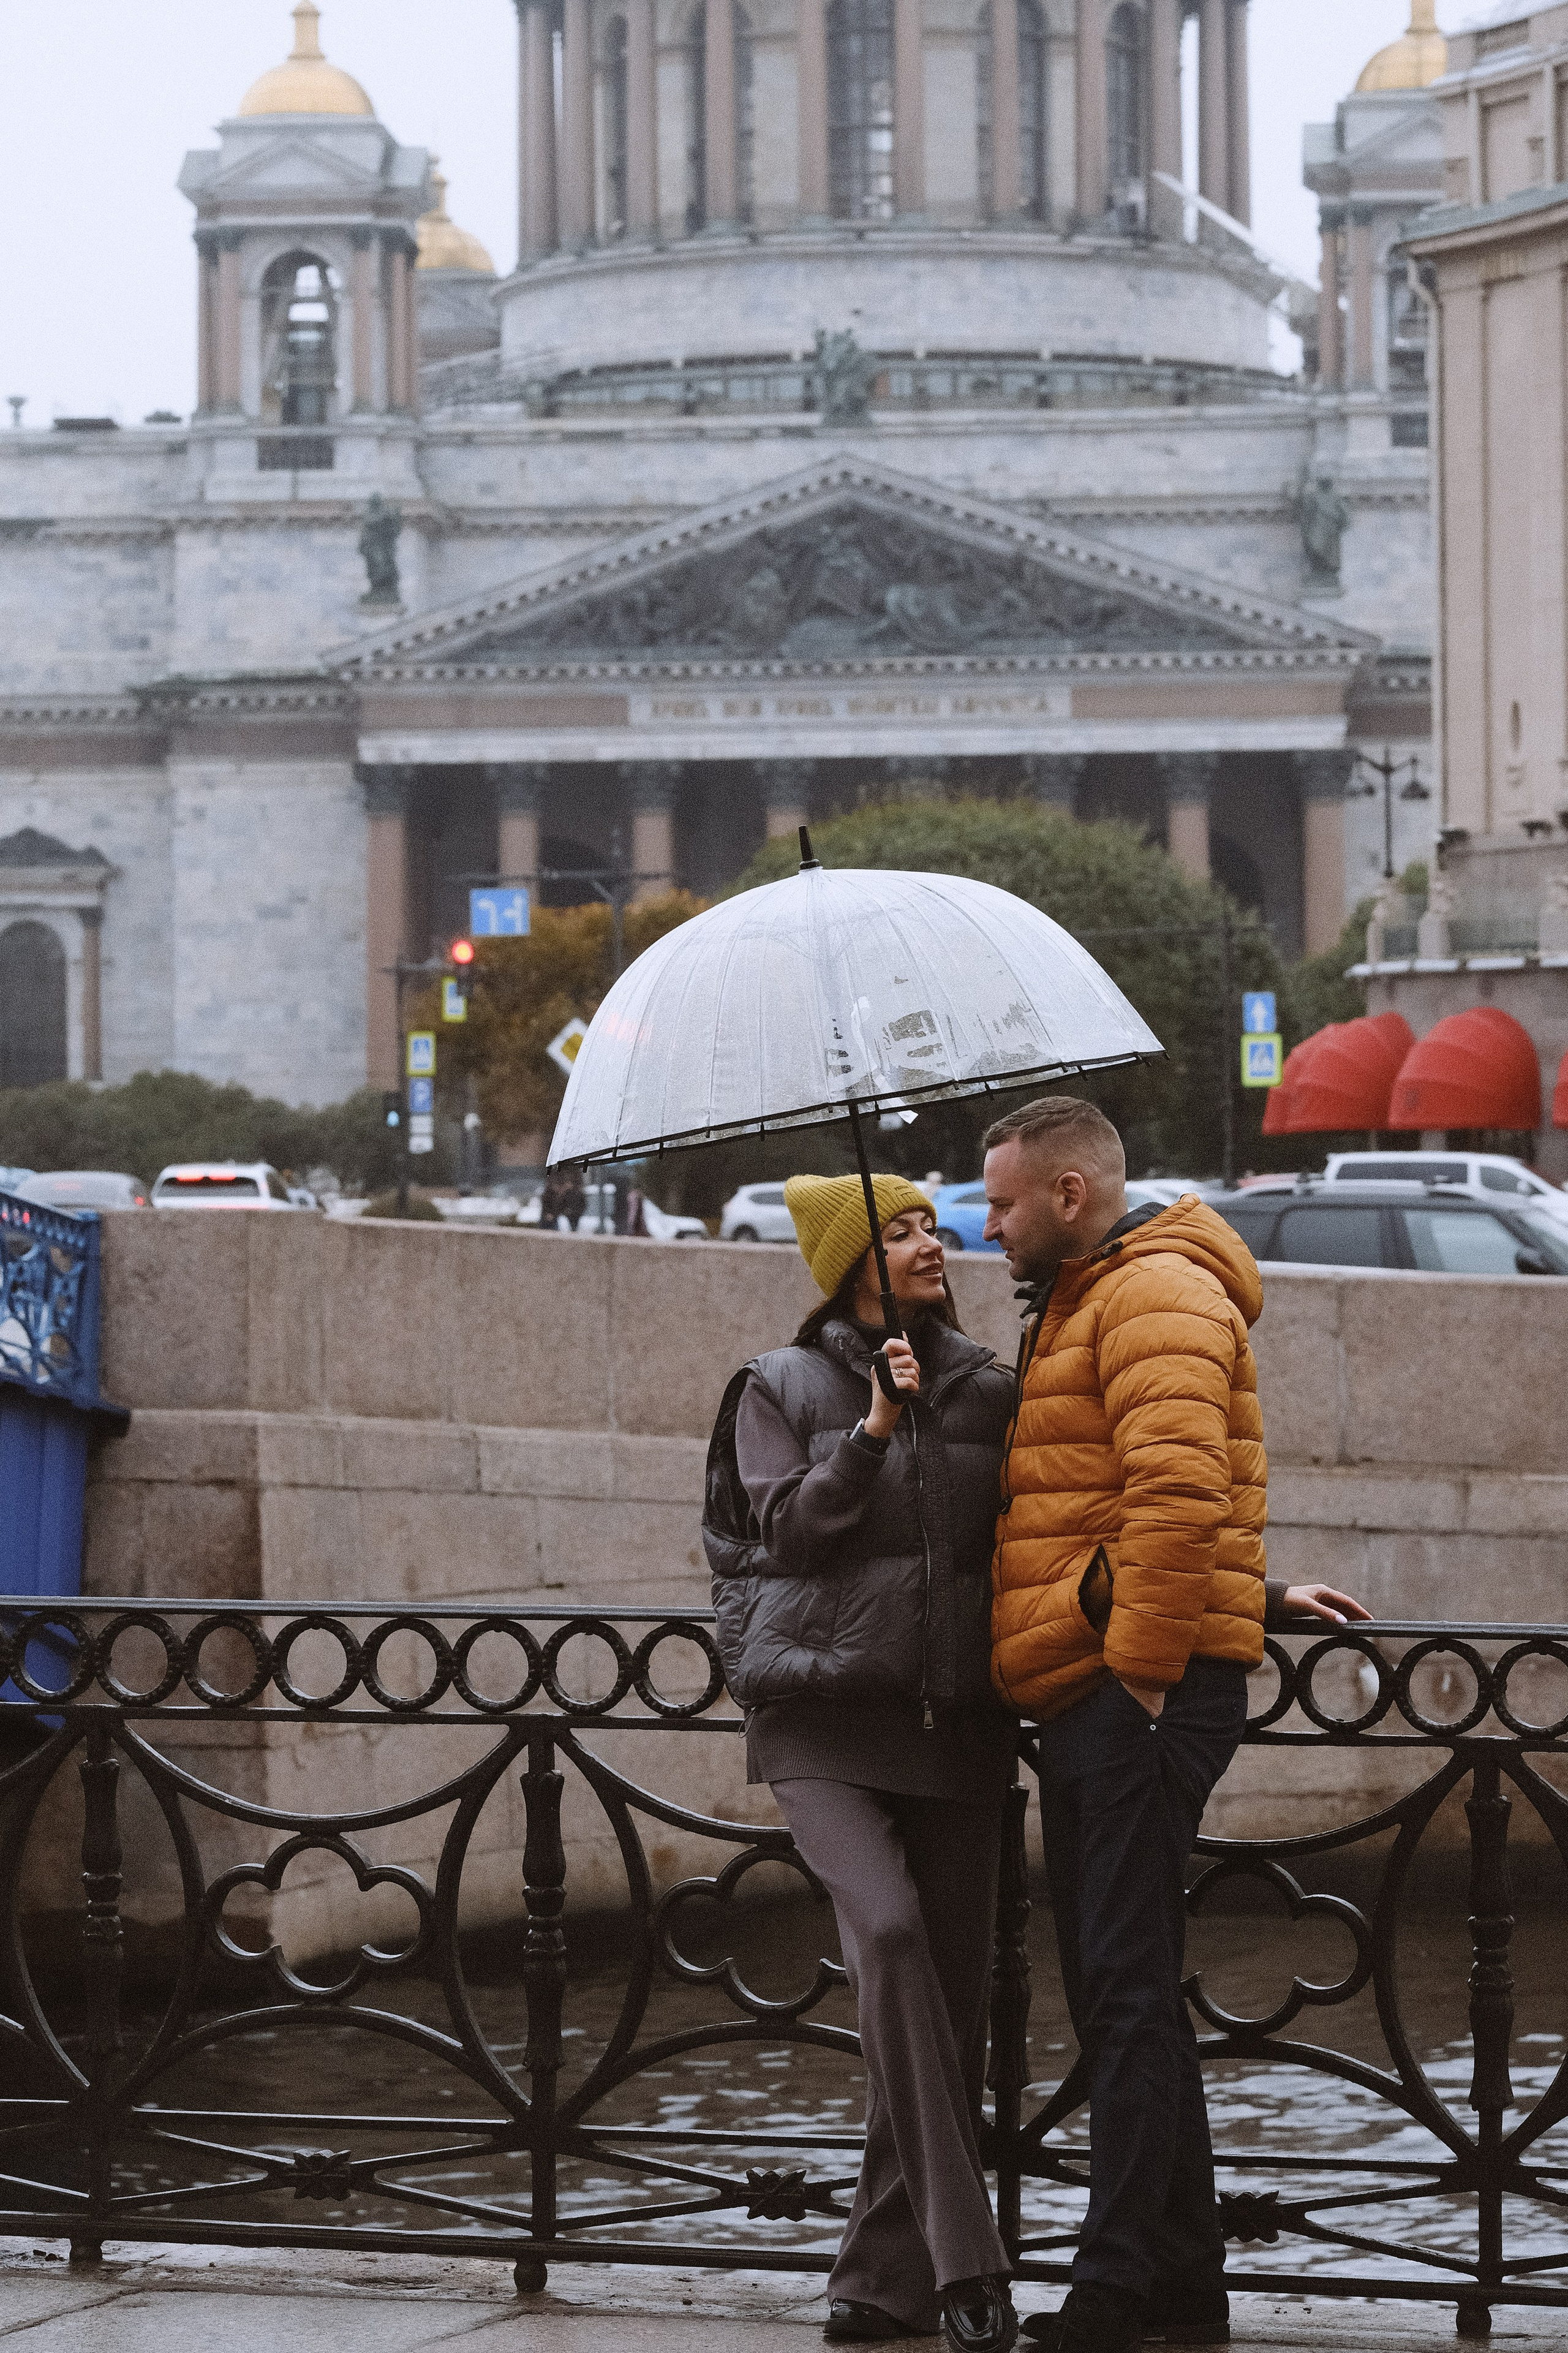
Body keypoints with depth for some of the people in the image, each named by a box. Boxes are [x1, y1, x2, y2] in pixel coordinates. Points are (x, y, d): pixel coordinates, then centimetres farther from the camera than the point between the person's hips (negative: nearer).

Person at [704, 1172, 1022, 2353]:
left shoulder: (988, 1391, 13)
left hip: (957, 1721, 3)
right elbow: (785, 1527, -4)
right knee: (888, 1930, -24)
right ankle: (963, 2257, -24)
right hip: (826, 1720, -3)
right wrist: (873, 1429, -14)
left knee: (952, 1989, 0)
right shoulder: (783, 1387, 6)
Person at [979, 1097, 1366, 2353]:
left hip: (1142, 1690, -11)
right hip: (1090, 1698, 11)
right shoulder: (1081, 1306, 23)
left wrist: (1141, 1667, -22)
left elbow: (1177, 1489, -23)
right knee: (1117, 1987, 11)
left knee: (1127, 1988, -12)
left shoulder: (1157, 1296, -11)